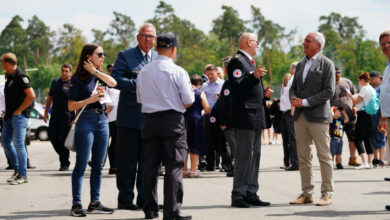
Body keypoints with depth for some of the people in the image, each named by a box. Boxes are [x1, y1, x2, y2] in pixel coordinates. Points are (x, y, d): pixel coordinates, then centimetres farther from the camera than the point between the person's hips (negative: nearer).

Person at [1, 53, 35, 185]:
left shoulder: (21, 77, -14)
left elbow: (31, 96, -21)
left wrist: (18, 110, -17)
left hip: (19, 116, -10)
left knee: (19, 144, -8)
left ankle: (23, 175, -1)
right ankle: (17, 170, 21)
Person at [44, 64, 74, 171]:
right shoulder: (55, 81, 13)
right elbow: (50, 97, 20)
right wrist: (46, 112, 15)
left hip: (67, 115, -5)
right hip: (55, 114, 6)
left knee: (64, 139, -4)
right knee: (52, 136, 3)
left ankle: (65, 164, 6)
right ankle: (62, 155, 23)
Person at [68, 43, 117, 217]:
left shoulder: (100, 76, 14)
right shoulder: (78, 78, -2)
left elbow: (113, 83, -7)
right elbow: (71, 106, -6)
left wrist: (95, 71, -8)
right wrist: (91, 99, -15)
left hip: (102, 120, 6)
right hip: (86, 121, -6)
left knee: (98, 165, 8)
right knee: (81, 164, -6)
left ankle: (95, 203, 13)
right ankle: (76, 204, -4)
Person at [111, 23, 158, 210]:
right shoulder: (125, 56, 1)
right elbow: (115, 79, -10)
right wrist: (137, 84, -18)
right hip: (130, 116, -4)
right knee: (127, 160, 1)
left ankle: (144, 199, 17)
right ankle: (125, 199, 9)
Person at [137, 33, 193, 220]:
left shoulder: (143, 71, 6)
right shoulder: (178, 71, -8)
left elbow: (140, 99, 11)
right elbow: (188, 101, -8)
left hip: (149, 120, 5)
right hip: (173, 121, -4)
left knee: (150, 165, 10)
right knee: (174, 166, -1)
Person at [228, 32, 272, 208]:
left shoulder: (250, 61, 23)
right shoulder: (237, 61, -9)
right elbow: (237, 87, -20)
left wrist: (264, 93, 13)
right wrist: (254, 76, -27)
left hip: (256, 116, 10)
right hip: (245, 116, -10)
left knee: (254, 156, 11)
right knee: (244, 156, -10)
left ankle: (251, 194, 15)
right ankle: (238, 195, -6)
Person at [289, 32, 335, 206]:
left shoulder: (326, 64, -3)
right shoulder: (300, 65, 17)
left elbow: (329, 91, -11)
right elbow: (293, 87, 20)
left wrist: (305, 102, -15)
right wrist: (293, 98, -4)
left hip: (318, 115, -6)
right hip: (300, 116, 6)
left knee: (324, 156, -3)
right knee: (303, 157, 6)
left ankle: (327, 194, 2)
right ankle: (306, 193, 12)